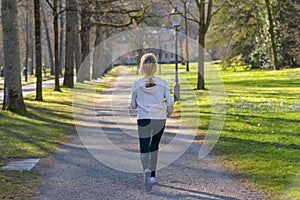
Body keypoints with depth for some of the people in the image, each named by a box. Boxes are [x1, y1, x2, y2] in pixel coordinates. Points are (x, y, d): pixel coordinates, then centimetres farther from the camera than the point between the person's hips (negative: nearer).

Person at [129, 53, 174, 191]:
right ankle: (153, 176, 23)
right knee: (154, 147, 21)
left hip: (144, 119, -2)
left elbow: (133, 106, 4)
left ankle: (147, 170, -31)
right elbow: (170, 102, -6)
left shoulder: (137, 84, -2)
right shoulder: (163, 83, -2)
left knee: (144, 150, -1)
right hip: (160, 119, 2)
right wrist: (168, 112, 15)